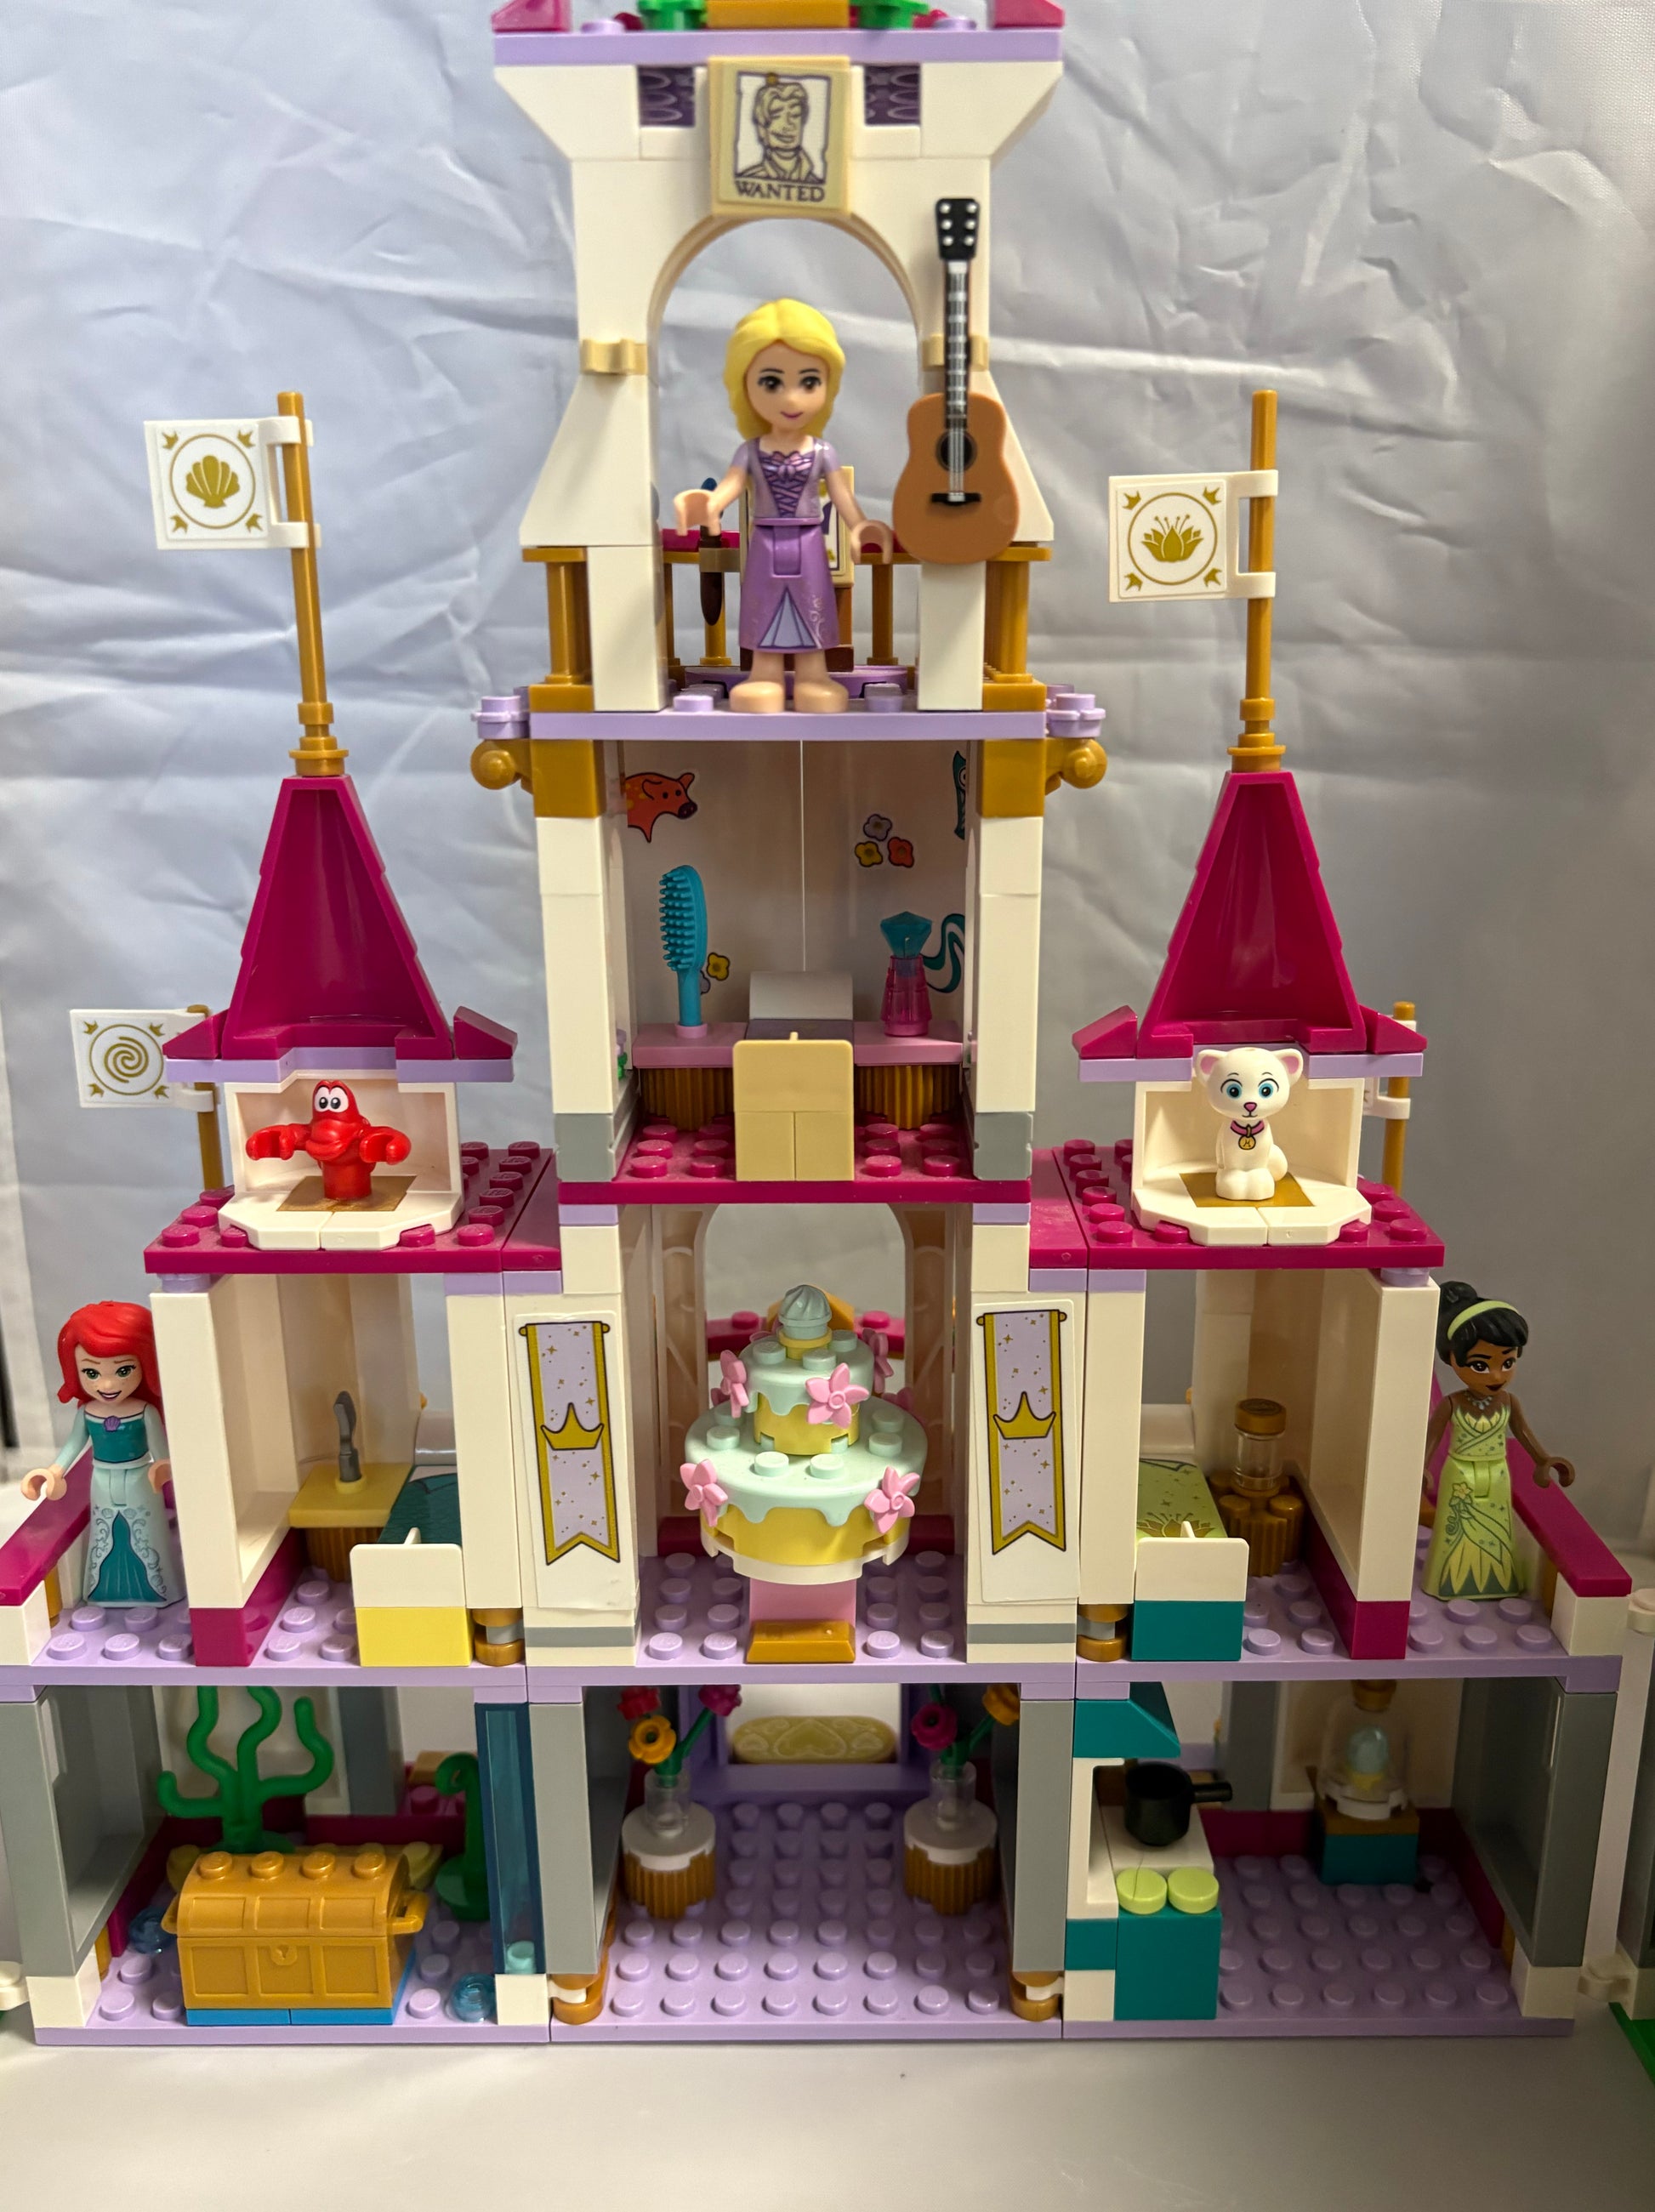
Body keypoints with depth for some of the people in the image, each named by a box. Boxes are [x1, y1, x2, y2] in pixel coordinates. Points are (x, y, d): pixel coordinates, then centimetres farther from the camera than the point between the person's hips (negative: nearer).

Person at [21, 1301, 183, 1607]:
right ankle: (108, 1589, 40)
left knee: (144, 1541, 13)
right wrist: (54, 1471, -3)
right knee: (106, 1540, 20)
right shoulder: (85, 1412, -13)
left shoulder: (146, 1412, -22)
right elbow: (74, 1443, 0)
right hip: (104, 1488, 3)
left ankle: (152, 1587, 32)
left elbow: (160, 1447, -21)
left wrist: (162, 1469, -39)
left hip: (139, 1487, -3)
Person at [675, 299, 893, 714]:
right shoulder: (751, 450, -3)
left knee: (809, 614, 6)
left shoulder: (822, 452, -2)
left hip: (808, 546, 0)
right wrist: (710, 505, -38)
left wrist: (860, 529, -23)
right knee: (768, 611, 6)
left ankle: (813, 677, 13)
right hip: (766, 546, 0)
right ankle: (766, 679, 13)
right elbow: (730, 486, -15)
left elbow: (843, 497, -5)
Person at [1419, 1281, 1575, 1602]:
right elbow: (1432, 1436, -15)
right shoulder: (1451, 1405, -22)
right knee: (1458, 1532, 12)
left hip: (1496, 1479, 3)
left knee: (1495, 1534, 17)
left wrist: (1543, 1460, 6)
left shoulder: (1508, 1402, -12)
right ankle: (1454, 1579, 30)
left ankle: (1496, 1580, 36)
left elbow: (1523, 1432, 2)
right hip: (1461, 1478, -3)